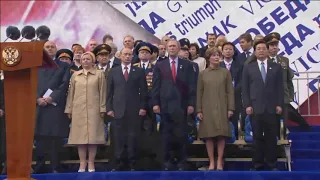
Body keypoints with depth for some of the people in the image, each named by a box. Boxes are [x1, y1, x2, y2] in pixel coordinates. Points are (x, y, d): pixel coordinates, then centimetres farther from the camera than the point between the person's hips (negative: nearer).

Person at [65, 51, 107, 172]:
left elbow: (102, 93, 3)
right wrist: (69, 109, 6)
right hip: (78, 110, 2)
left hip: (93, 109, -2)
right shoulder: (75, 75, 12)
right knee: (80, 136, 0)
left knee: (93, 136, -2)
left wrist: (102, 109, -4)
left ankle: (91, 163, 4)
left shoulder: (99, 74, 6)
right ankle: (82, 163, 6)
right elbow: (71, 93, 12)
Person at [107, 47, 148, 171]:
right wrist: (109, 108, 0)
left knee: (133, 139, 1)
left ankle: (132, 164, 9)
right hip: (118, 110, 1)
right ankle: (119, 163, 8)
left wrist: (143, 107, -3)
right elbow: (109, 91, 8)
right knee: (118, 139, 1)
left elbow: (144, 91, 5)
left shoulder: (139, 71, 8)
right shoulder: (113, 71, 10)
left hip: (135, 110, -1)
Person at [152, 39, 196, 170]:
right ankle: (166, 161, 12)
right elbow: (155, 86, 5)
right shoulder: (160, 65, 9)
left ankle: (181, 162, 11)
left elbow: (192, 85, 4)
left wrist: (191, 104, -4)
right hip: (165, 104, 1)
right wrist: (155, 103, -4)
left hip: (181, 105, 0)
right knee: (166, 135, 4)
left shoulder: (187, 65, 8)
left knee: (181, 134, 1)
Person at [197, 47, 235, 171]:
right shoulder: (202, 74, 7)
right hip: (207, 108, 0)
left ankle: (220, 162, 5)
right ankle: (211, 162, 5)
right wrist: (199, 110, -2)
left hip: (222, 108, 0)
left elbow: (230, 91, 3)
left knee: (221, 135, -2)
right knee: (208, 135, -1)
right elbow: (199, 93, 5)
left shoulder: (225, 72, 6)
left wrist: (230, 108, -5)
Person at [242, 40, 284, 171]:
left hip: (271, 108, 1)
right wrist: (247, 105, -6)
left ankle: (272, 164, 11)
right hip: (255, 107, -1)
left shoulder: (276, 67, 11)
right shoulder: (248, 68, 8)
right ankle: (257, 164, 7)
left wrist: (279, 104, -2)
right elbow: (245, 88, 4)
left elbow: (280, 87, 7)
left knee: (271, 137, 4)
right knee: (257, 137, 1)